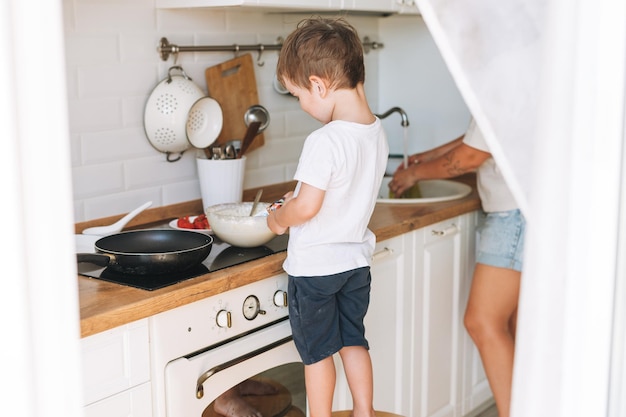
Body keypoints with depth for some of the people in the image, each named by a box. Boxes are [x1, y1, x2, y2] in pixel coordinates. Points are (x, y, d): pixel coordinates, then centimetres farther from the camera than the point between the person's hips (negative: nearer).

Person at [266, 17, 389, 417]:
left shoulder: (325, 141, -26)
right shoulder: (377, 132, -1)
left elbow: (306, 207, -26)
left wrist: (279, 218, -6)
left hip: (315, 264, -7)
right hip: (357, 259, 7)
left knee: (317, 352, 10)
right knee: (354, 341, 20)